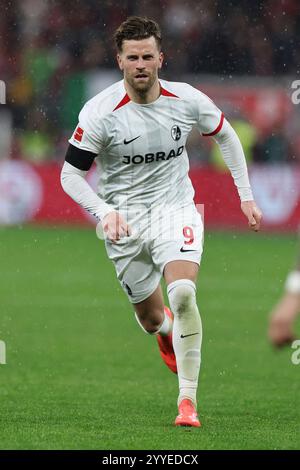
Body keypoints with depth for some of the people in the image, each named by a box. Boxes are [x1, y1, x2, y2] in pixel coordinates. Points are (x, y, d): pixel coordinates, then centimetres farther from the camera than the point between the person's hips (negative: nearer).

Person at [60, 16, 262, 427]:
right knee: (152, 317, 7)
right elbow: (70, 174, -8)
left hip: (176, 209, 0)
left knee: (183, 293, -26)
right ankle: (167, 332, 49)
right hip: (125, 220, 0)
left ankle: (188, 400, -20)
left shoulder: (188, 100, -8)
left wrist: (246, 195, 11)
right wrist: (105, 213, -24)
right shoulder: (99, 112, -15)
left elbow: (225, 136, 13)